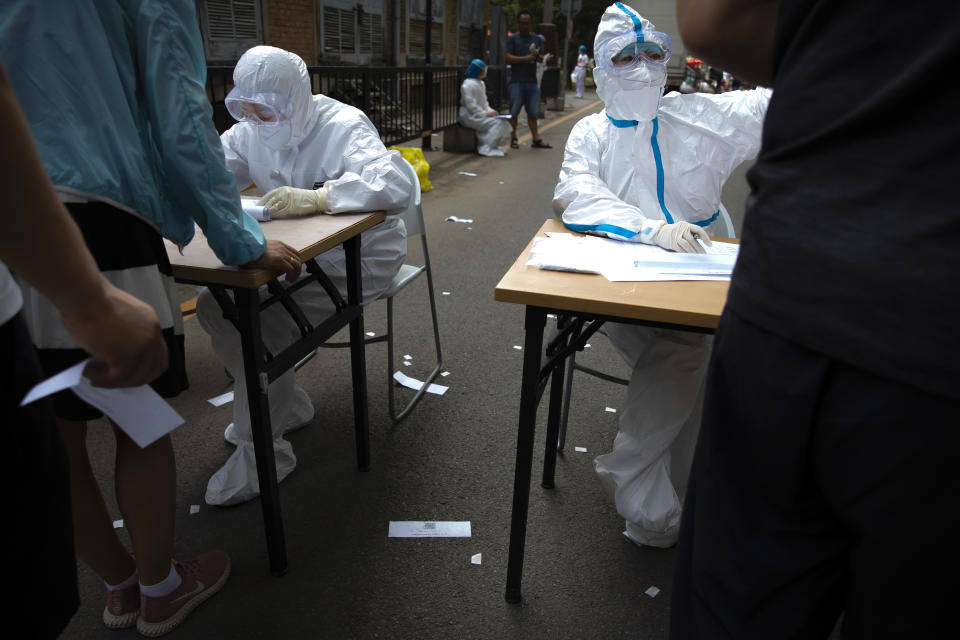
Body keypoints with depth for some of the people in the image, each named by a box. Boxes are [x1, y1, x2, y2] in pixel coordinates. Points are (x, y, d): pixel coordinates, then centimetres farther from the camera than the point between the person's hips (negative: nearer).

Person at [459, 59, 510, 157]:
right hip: (470, 116, -9)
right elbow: (470, 105, -20)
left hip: (480, 114, 9)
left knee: (503, 123, -8)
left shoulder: (481, 83, 18)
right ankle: (486, 148, -20)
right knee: (497, 123, -23)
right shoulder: (468, 84, -14)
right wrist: (485, 114, -21)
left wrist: (490, 111, 3)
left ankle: (494, 145, -3)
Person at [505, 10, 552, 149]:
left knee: (532, 112, 4)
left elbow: (542, 58, 14)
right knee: (514, 112, -1)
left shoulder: (537, 39, 17)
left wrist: (537, 56, -9)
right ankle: (513, 138, 8)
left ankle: (536, 139, 5)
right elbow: (508, 58, -6)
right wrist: (526, 58, -15)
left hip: (532, 81, 4)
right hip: (517, 81, -3)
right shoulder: (512, 39, 4)